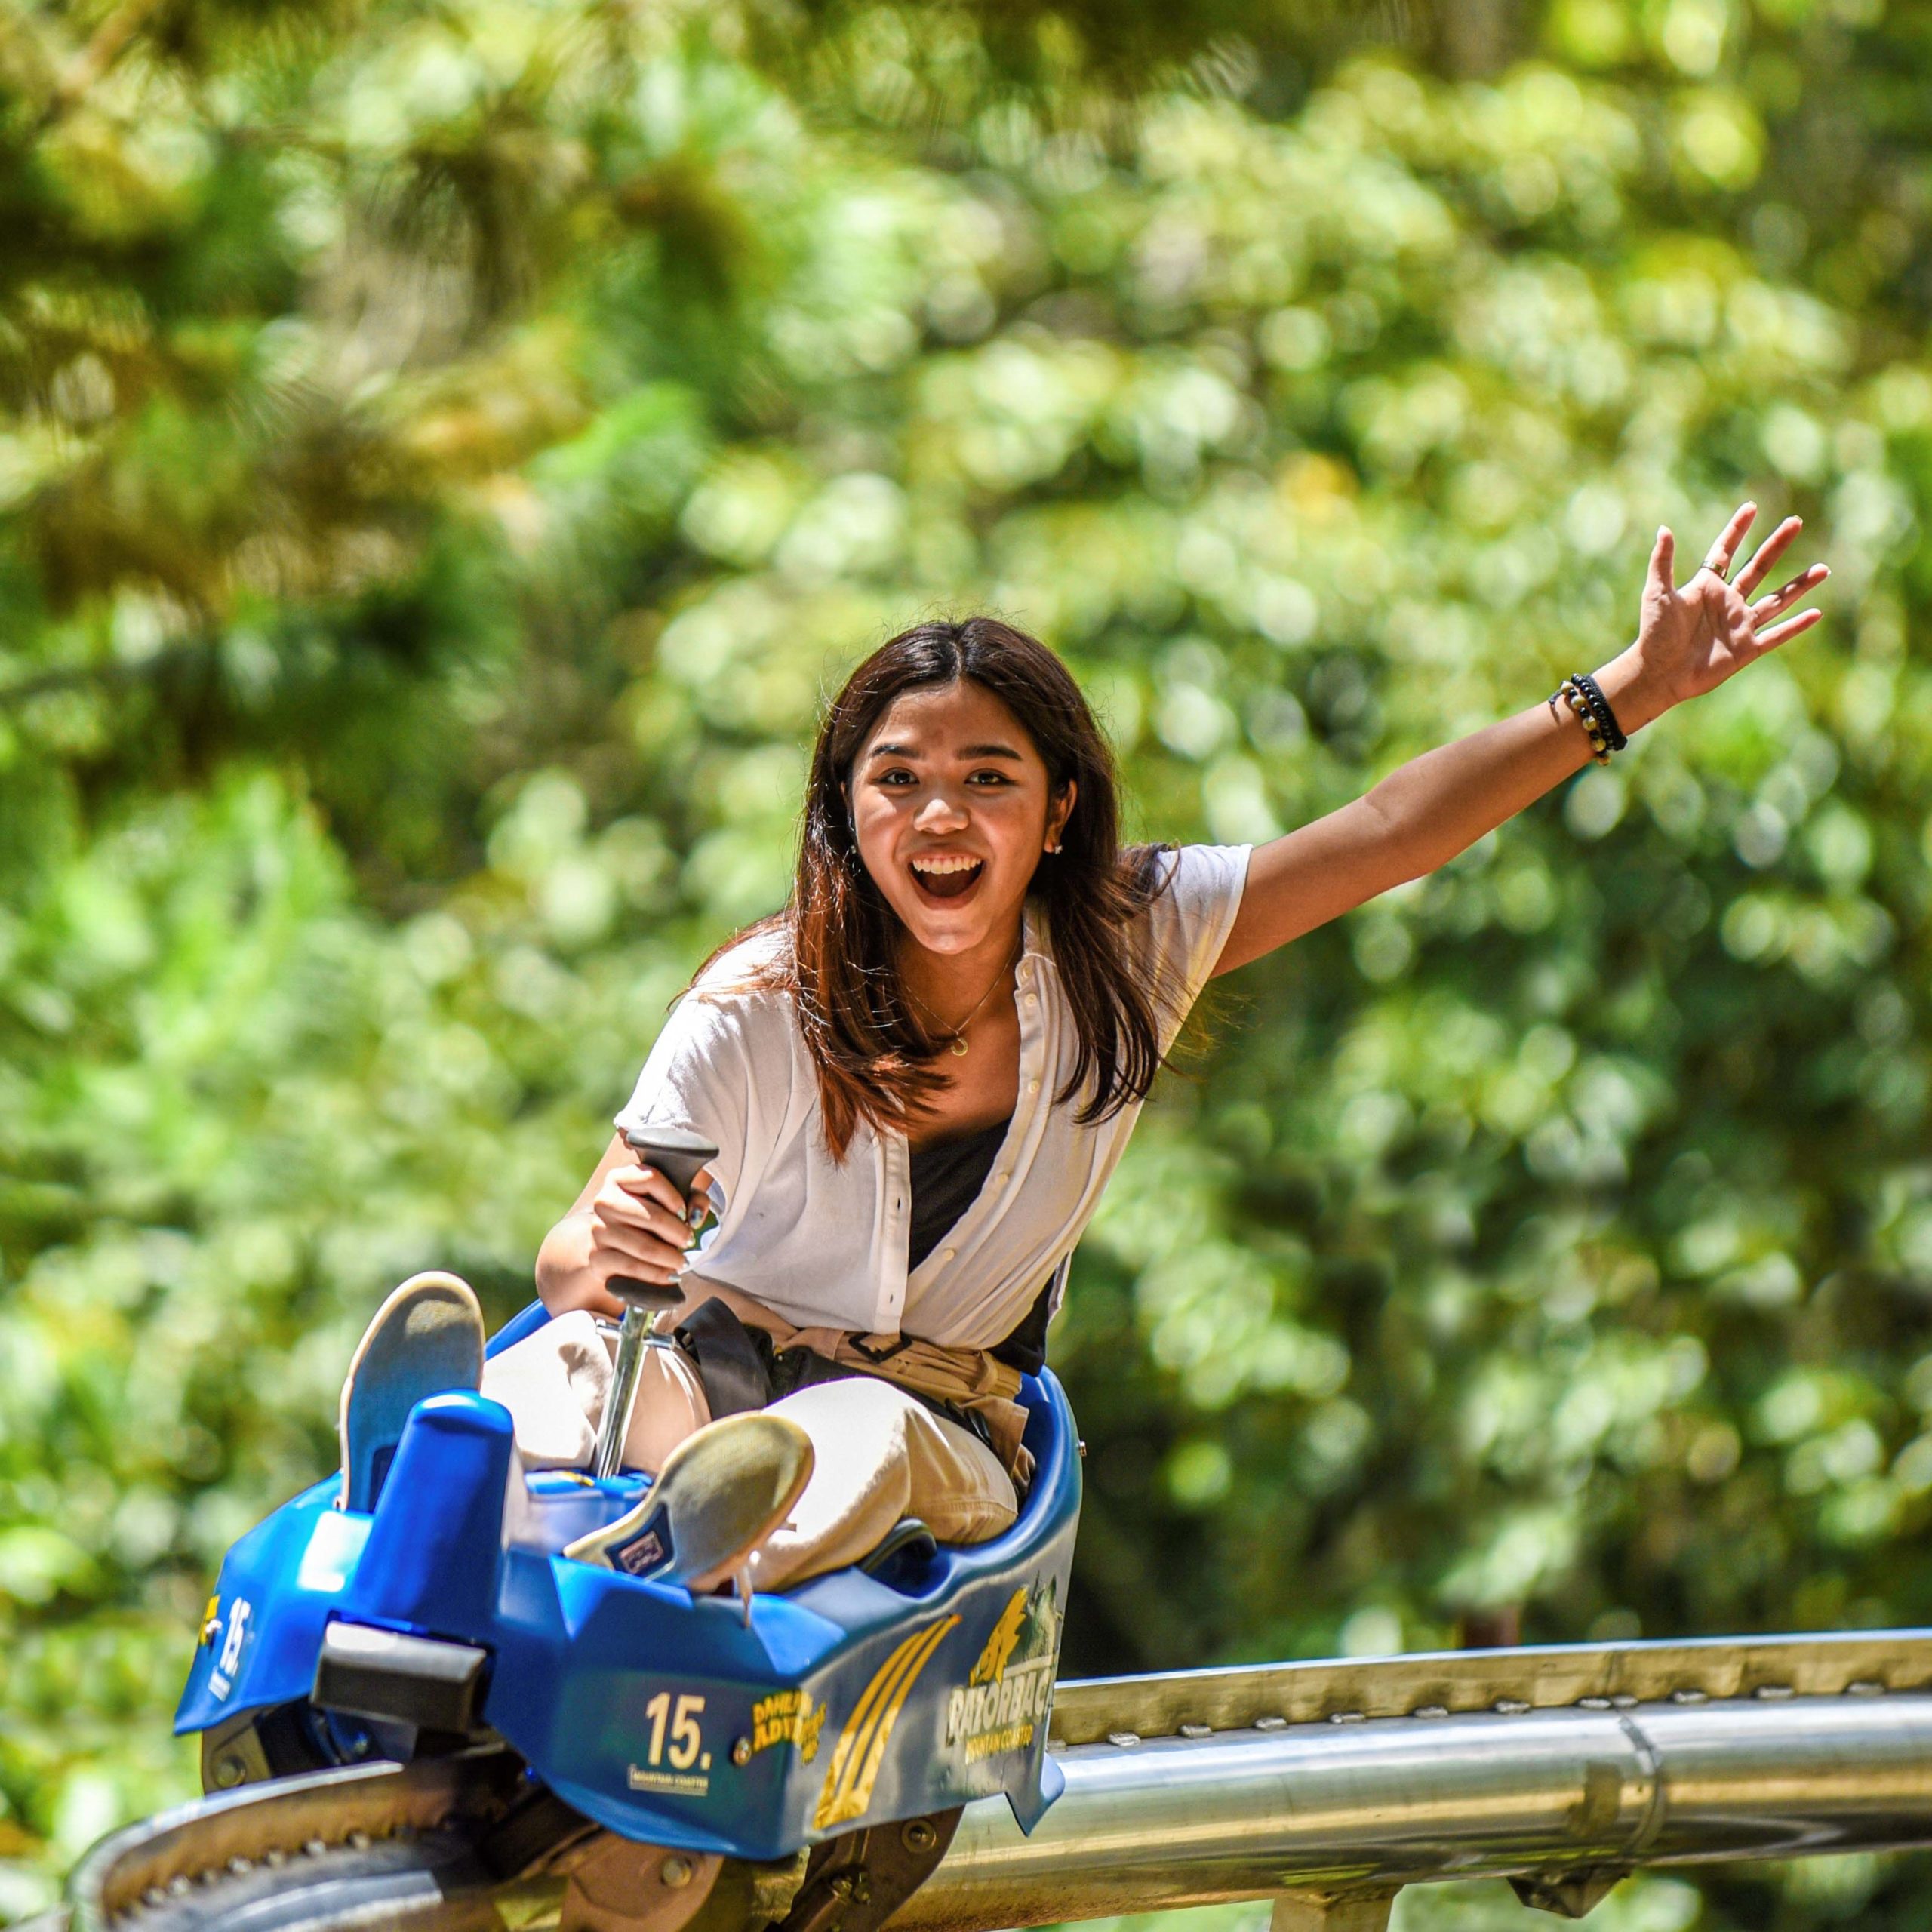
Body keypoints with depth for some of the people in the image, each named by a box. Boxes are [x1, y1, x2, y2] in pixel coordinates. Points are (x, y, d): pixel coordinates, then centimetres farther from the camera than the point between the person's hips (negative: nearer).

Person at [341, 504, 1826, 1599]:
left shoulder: (1129, 947, -3)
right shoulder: (758, 1011, -12)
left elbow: (1387, 835, -3)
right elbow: (578, 1255, -16)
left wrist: (1634, 691, -7)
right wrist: (599, 1257, -43)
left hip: (948, 1420, 1)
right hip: (731, 1349, -1)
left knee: (861, 1442, -39)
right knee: (583, 1366, -38)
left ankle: (725, 1549, -73)